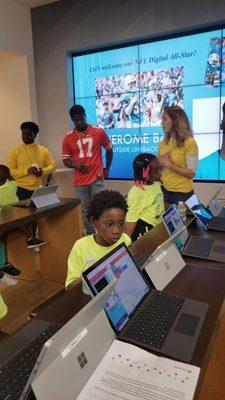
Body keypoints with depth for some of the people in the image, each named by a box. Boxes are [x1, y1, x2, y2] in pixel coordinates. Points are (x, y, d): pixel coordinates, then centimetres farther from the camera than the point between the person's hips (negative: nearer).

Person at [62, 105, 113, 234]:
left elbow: (109, 149, 13)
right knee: (86, 211, 9)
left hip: (97, 179, -2)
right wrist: (76, 165, -13)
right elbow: (65, 160, 7)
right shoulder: (68, 138, 2)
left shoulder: (99, 132, -1)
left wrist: (107, 169, 11)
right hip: (80, 181, 2)